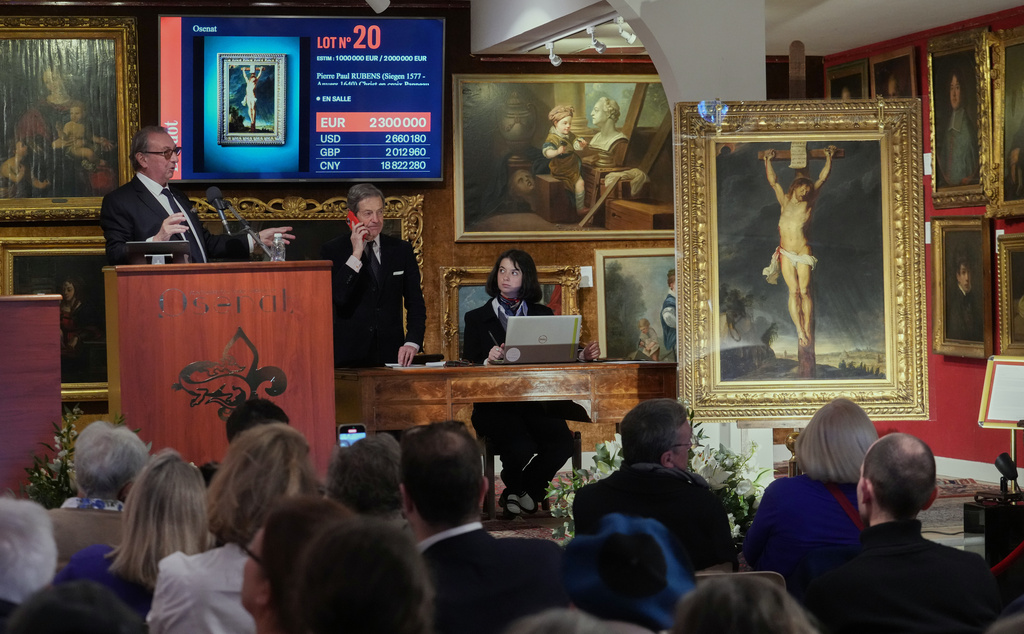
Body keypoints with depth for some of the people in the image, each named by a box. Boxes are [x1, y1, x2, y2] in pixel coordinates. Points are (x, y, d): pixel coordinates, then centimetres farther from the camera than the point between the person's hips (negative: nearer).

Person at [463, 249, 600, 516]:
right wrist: (488, 360, -19)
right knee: (521, 448, -30)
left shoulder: (543, 315, 18)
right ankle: (515, 490, 6)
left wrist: (582, 356, -10)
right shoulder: (477, 318, 11)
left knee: (562, 443, -26)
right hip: (495, 406, -2)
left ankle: (527, 491, 1)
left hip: (535, 403, 2)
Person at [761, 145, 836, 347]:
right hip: (786, 254, 1)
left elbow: (823, 178, 10)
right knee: (794, 291, -4)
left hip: (803, 253, -1)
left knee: (804, 291, -7)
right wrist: (768, 161, 19)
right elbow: (772, 181, 16)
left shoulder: (809, 203, 6)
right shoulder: (785, 202, 10)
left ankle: (807, 330, -7)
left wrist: (829, 157, 14)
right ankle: (800, 331, -8)